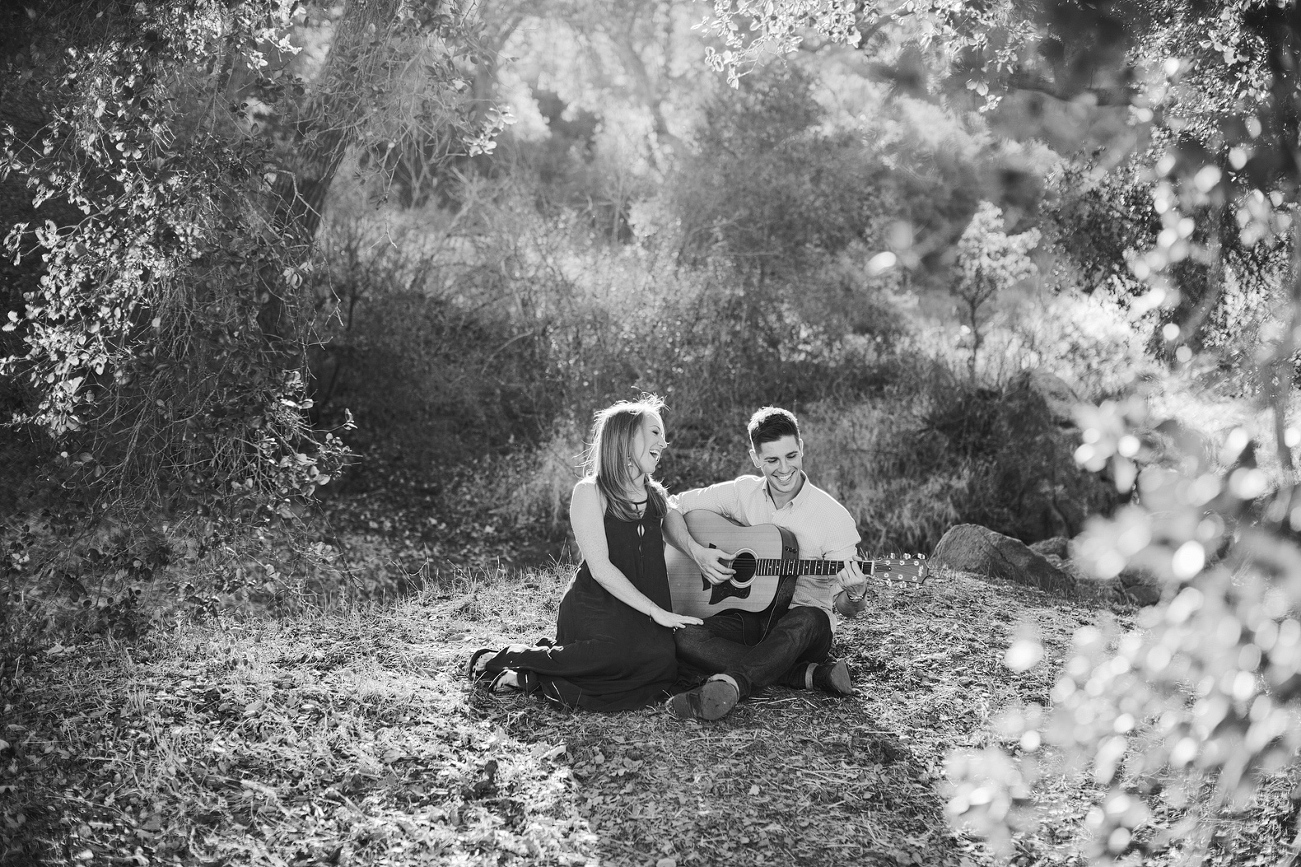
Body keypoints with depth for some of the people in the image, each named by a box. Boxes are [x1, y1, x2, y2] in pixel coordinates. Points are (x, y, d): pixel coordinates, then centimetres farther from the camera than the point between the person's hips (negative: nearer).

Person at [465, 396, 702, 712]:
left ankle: (535, 678, -10)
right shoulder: (590, 492, -4)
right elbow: (600, 568, -13)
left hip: (639, 612, 7)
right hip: (593, 607, -7)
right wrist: (656, 611, -16)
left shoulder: (656, 496, 18)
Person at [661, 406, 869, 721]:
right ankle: (812, 674, -28)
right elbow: (671, 509, 5)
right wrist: (697, 552, -12)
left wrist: (854, 595, -31)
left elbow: (845, 607, -6)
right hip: (742, 618, 3)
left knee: (809, 620, -40)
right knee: (681, 636, -29)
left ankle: (728, 685, -52)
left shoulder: (834, 517, -8)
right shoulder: (742, 492, 2)